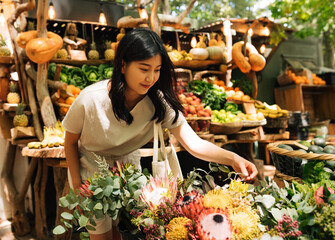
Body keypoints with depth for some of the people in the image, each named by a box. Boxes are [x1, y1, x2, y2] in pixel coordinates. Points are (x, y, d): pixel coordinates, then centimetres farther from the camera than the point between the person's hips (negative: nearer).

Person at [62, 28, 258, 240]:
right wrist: (77, 186, -10)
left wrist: (232, 158, -45)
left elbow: (195, 144, -29)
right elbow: (70, 142, -12)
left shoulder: (159, 102, -24)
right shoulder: (90, 99, -29)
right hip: (91, 171, -2)